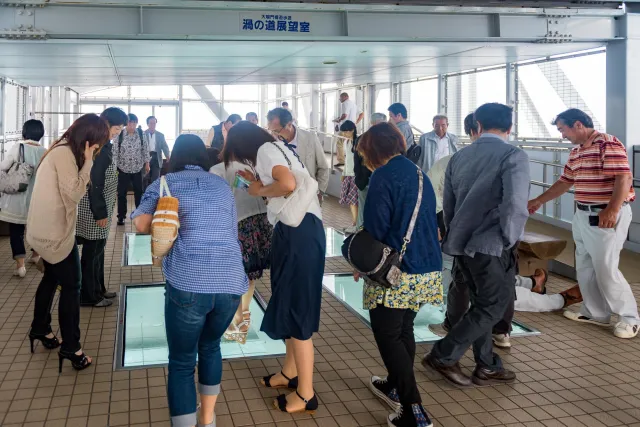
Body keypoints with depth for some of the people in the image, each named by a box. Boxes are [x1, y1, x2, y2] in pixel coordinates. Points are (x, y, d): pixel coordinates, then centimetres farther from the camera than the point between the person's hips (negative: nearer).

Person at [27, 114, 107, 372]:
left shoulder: (62, 150, 11)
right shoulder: (65, 154, -21)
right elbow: (74, 193, -23)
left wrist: (86, 161, 1)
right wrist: (88, 162, -20)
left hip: (46, 229, 10)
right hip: (55, 232, -10)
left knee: (52, 277, 24)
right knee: (71, 286, -2)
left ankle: (39, 328, 40)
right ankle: (70, 347, 6)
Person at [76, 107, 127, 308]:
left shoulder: (104, 145, 10)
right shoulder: (98, 148, -21)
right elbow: (94, 184, -23)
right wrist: (100, 213, -21)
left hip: (101, 206, 10)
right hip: (94, 209, -10)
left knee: (97, 249, 18)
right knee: (92, 250, 1)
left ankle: (98, 289, 30)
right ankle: (88, 296, 12)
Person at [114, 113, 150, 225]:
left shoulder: (141, 134, -3)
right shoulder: (119, 135, -9)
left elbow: (145, 149, 4)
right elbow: (115, 151, -6)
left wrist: (147, 164, 4)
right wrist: (114, 166, -9)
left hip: (137, 168, 2)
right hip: (123, 168, -2)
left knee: (139, 192, 12)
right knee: (122, 193, 3)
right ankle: (121, 216, 13)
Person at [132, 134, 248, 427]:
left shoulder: (165, 183, 11)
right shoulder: (223, 186, 21)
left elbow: (141, 224, 0)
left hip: (188, 282, -4)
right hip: (231, 281, 4)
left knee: (181, 362, 9)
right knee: (210, 346, 27)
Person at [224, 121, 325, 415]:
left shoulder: (266, 149, -6)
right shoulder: (275, 149, 22)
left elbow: (288, 184, -23)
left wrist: (260, 191, -7)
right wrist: (259, 183, 15)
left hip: (299, 231, -10)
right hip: (293, 230, 10)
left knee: (296, 308, -5)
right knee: (290, 303, 18)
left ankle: (306, 395, 4)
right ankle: (290, 373, 33)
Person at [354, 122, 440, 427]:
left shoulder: (384, 175, -12)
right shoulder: (418, 173, 13)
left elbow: (375, 227, -15)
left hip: (395, 271, -8)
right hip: (427, 268, 8)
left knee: (388, 336, -1)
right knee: (404, 329, 22)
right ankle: (396, 387, 38)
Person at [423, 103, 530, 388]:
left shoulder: (459, 157, 11)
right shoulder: (514, 156, -8)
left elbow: (448, 205, 15)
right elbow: (515, 205, -20)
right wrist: (509, 240, -6)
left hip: (461, 243, 7)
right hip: (492, 245, -7)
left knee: (482, 305, 17)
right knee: (494, 307, 5)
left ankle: (486, 367, 23)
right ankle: (443, 356, 3)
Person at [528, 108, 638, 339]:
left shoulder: (609, 144, -14)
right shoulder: (576, 152, 14)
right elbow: (564, 182, 23)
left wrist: (612, 210, -31)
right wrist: (538, 201, 24)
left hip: (606, 216, -9)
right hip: (583, 215, 9)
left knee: (605, 269, -8)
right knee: (585, 267, 12)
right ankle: (595, 313, 23)